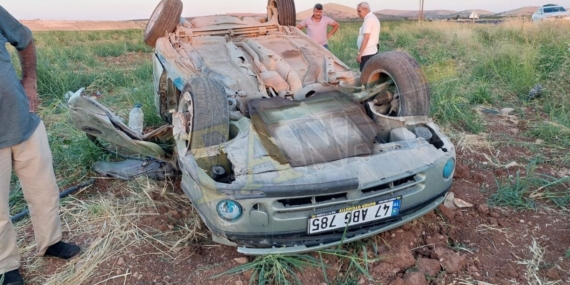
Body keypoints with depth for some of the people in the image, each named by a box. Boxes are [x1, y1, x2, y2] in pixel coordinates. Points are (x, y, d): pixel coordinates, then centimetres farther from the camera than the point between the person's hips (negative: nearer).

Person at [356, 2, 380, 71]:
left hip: (367, 53, -10)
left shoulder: (368, 20, -13)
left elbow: (366, 38, -19)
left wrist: (359, 53, -19)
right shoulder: (373, 18, 18)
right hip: (372, 52, 10)